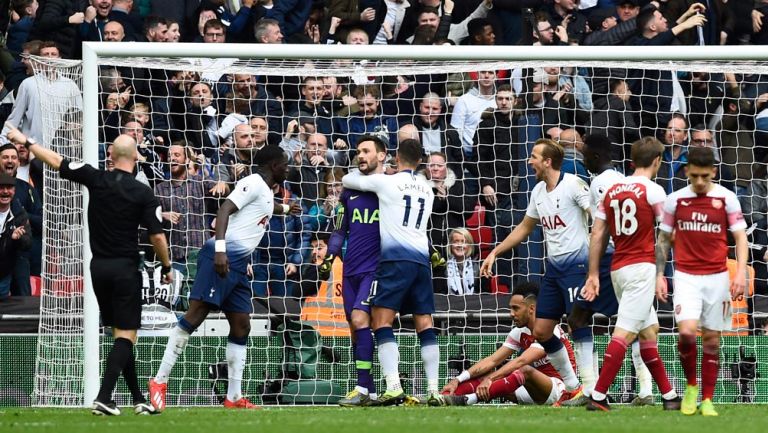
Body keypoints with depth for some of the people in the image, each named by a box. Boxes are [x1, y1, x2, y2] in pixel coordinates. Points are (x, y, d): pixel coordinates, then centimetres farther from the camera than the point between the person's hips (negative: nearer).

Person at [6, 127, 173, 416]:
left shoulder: (96, 179, -5)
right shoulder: (143, 193, -10)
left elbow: (56, 162, 2)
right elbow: (157, 235, -10)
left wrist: (26, 141, 14)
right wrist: (167, 267, 6)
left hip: (99, 267, 4)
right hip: (125, 268, -4)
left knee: (120, 334, 13)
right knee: (126, 335, -3)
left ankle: (138, 399, 16)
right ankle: (104, 398, -19)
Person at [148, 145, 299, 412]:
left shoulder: (266, 191, 25)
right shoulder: (254, 183, -5)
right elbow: (224, 210, -20)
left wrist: (284, 208, 72)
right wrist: (220, 249, -32)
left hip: (237, 265, 10)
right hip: (222, 258, -10)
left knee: (241, 326, 7)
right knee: (196, 314, -15)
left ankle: (234, 397, 11)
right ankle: (160, 381, -17)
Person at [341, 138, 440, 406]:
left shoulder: (387, 182, 1)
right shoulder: (427, 190, 18)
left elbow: (347, 180, 14)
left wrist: (354, 175, 36)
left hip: (396, 256, -5)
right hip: (422, 258, 5)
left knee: (382, 321, -8)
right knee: (425, 325, 6)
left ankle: (393, 387, -22)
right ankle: (433, 390, -1)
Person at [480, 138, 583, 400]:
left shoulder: (573, 184, -11)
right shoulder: (538, 191, 14)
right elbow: (525, 228, 28)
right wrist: (494, 253, 26)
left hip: (576, 264, -9)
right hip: (553, 267, 9)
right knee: (541, 331, 7)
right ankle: (572, 388, 17)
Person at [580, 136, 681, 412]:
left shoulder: (612, 190, 11)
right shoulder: (653, 191, -7)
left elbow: (598, 235, 10)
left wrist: (593, 275, 11)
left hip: (618, 269, 7)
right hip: (642, 267, -7)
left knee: (648, 330, 14)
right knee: (624, 333, -11)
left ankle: (670, 396, 18)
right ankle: (598, 396, -18)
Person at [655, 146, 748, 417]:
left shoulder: (726, 198, -1)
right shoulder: (675, 200, 2)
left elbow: (740, 237, 0)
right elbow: (663, 239, 10)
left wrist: (741, 273, -12)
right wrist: (659, 275, 3)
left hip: (717, 277, 0)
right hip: (686, 277, 0)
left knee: (712, 339, 3)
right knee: (687, 331, -17)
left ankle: (707, 400, 11)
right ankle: (691, 387, 5)